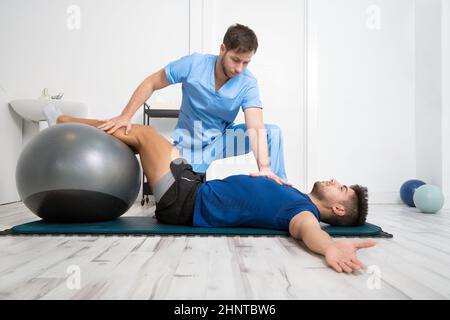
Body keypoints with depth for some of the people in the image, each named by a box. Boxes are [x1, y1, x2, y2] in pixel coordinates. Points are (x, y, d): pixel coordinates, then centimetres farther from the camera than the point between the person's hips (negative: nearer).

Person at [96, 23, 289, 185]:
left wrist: (264, 167, -48)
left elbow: (256, 127, -31)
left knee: (272, 132, -20)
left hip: (220, 141, 1)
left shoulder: (248, 83, -19)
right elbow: (150, 84, -8)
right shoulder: (193, 64, -19)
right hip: (187, 141, 0)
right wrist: (125, 116, -18)